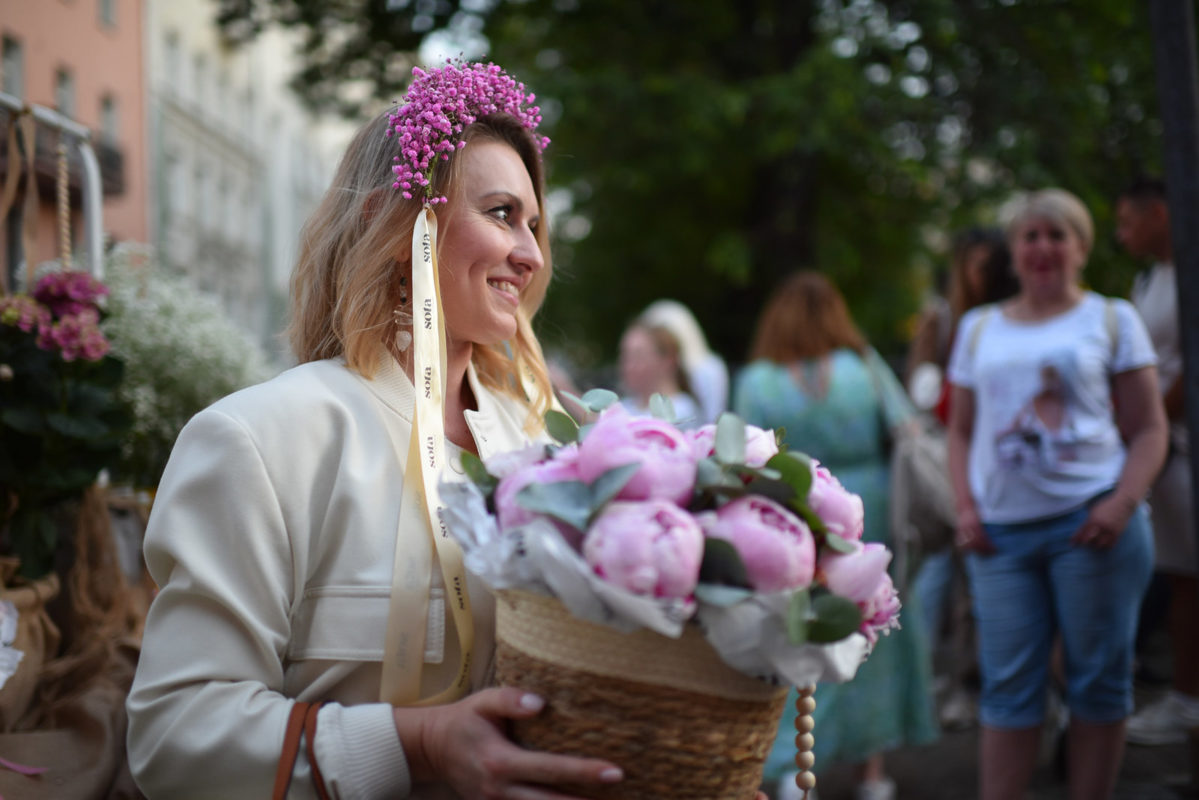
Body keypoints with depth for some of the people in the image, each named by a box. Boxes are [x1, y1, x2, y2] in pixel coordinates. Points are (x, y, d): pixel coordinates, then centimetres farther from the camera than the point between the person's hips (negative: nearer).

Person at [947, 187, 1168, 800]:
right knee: (1008, 687, 2)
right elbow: (961, 430, 18)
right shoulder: (979, 327, 16)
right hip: (1001, 530, 2)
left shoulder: (1112, 319, 8)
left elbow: (1148, 429, 4)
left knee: (1098, 680, 2)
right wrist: (965, 507, 2)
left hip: (1089, 523, -2)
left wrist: (1123, 503, -12)